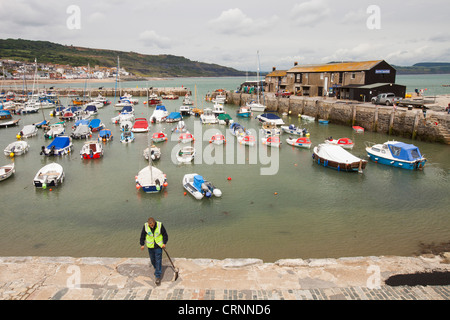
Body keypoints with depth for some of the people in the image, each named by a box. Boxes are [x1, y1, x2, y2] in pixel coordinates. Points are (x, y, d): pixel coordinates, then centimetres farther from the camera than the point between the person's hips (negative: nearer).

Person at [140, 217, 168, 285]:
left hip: (158, 246, -2)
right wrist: (142, 244, 3)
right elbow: (142, 235, 2)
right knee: (152, 260, 16)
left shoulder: (160, 225, -18)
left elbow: (165, 234, -5)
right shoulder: (145, 226, -14)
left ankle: (158, 277, 2)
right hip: (150, 247, 2)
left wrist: (164, 243, -7)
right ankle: (156, 269, 45)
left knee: (158, 261, -4)